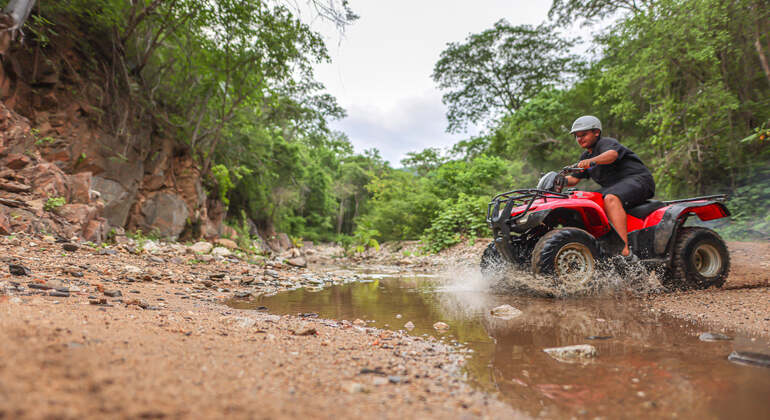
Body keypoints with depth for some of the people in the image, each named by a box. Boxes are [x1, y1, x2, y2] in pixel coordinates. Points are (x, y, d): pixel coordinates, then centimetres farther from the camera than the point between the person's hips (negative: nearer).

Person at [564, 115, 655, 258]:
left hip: (637, 179, -9)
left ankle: (625, 251, -48)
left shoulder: (607, 142, -8)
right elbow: (574, 179, 15)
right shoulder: (586, 156, 19)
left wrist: (592, 161, -52)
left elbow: (612, 154, -33)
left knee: (611, 199, -37)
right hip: (613, 187, 9)